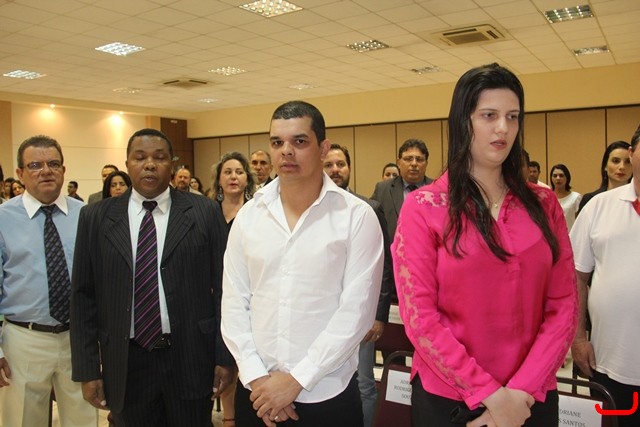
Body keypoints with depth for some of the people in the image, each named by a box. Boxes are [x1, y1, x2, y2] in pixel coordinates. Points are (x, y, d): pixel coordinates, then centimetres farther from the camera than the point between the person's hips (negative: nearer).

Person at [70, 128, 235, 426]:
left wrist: (224, 357, -3)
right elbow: (83, 297, 3)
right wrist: (88, 369, 1)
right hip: (126, 365, 1)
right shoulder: (95, 218, 2)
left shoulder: (204, 212, -3)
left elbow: (222, 287, -2)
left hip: (191, 360, -1)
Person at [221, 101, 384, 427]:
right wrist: (256, 377, -7)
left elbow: (356, 311, -13)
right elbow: (234, 303, 1)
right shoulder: (248, 215, 0)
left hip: (327, 395, -2)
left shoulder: (357, 217, -9)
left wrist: (297, 379, -13)